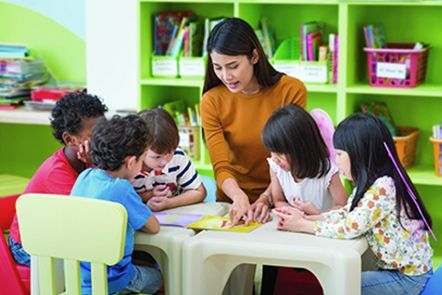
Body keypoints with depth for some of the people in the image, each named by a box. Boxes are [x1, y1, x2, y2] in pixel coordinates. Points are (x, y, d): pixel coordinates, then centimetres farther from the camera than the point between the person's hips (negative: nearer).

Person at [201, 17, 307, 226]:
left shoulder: (292, 90, -8)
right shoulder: (212, 101, -6)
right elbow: (221, 167, -9)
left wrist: (265, 199, -18)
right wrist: (239, 197, -28)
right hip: (233, 200, 1)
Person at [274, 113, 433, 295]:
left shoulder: (383, 188, -25)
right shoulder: (373, 183, 5)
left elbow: (349, 228, -25)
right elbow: (345, 214, 5)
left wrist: (302, 225, -14)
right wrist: (305, 218, -7)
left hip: (409, 278, -8)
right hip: (394, 268, 8)